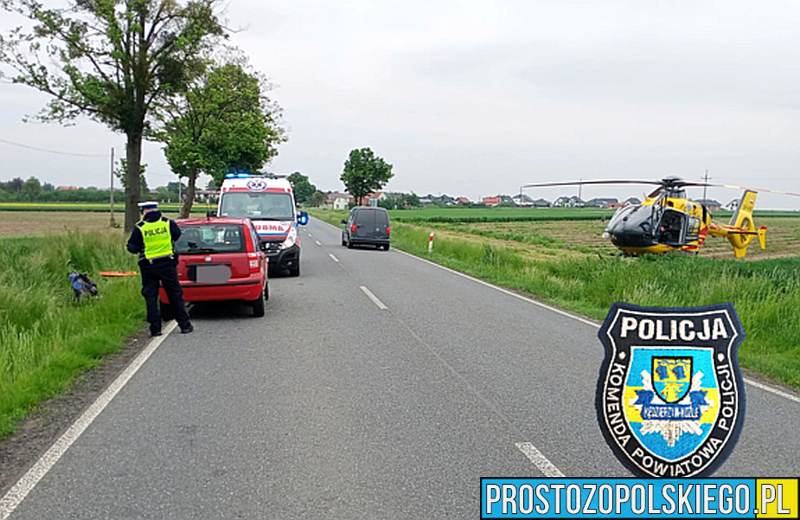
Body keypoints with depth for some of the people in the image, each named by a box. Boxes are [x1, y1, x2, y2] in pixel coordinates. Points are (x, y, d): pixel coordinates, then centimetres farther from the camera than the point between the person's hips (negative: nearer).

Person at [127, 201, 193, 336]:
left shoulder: (139, 228, -8)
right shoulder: (168, 223, -3)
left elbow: (132, 248, -3)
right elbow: (177, 235, 14)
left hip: (148, 267, -1)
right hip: (168, 265, 2)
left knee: (150, 297, 7)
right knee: (175, 295, 10)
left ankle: (155, 328, 4)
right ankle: (185, 325, 13)